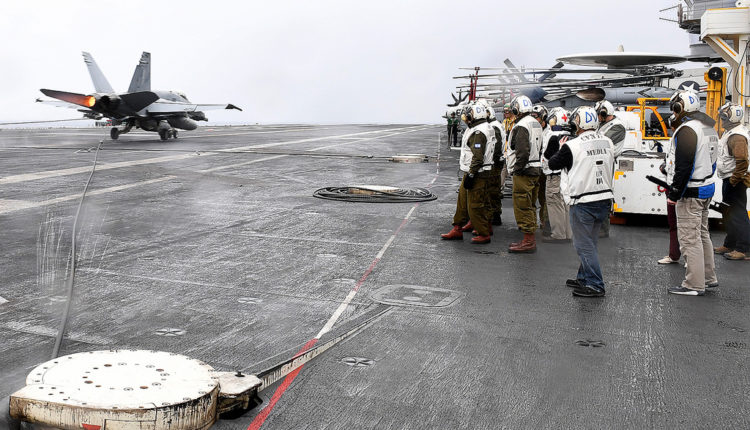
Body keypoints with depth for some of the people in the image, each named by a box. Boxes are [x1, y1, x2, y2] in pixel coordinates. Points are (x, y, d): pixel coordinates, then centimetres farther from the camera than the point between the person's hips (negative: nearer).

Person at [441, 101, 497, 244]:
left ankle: (484, 234, 3)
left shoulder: (478, 133, -19)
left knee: (475, 205, -5)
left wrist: (470, 175, -23)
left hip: (477, 174, -11)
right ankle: (457, 230, 24)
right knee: (462, 200, 16)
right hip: (471, 173, 11)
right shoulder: (483, 129, 15)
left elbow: (478, 157, -25)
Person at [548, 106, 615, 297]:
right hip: (604, 199, 7)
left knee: (585, 245, 1)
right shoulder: (607, 143, 4)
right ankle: (584, 278, 30)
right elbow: (611, 170, 15)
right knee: (590, 242, 19)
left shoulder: (572, 146, -17)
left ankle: (595, 285, 1)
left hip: (583, 203, -7)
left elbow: (553, 164, -3)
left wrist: (561, 149, 13)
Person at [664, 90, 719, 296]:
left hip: (691, 193, -10)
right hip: (706, 188, 10)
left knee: (689, 238, -5)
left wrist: (674, 194, -18)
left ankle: (694, 284, -1)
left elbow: (683, 166, -23)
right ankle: (709, 279, 25)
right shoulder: (708, 128, 15)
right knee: (702, 234, 18)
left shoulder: (687, 130, -17)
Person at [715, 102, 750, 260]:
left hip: (735, 181, -11)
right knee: (729, 213, 18)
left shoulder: (737, 136, -20)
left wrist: (733, 181, -22)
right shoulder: (731, 133, 14)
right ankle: (730, 245, 29)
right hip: (729, 180, 11)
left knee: (737, 214, -7)